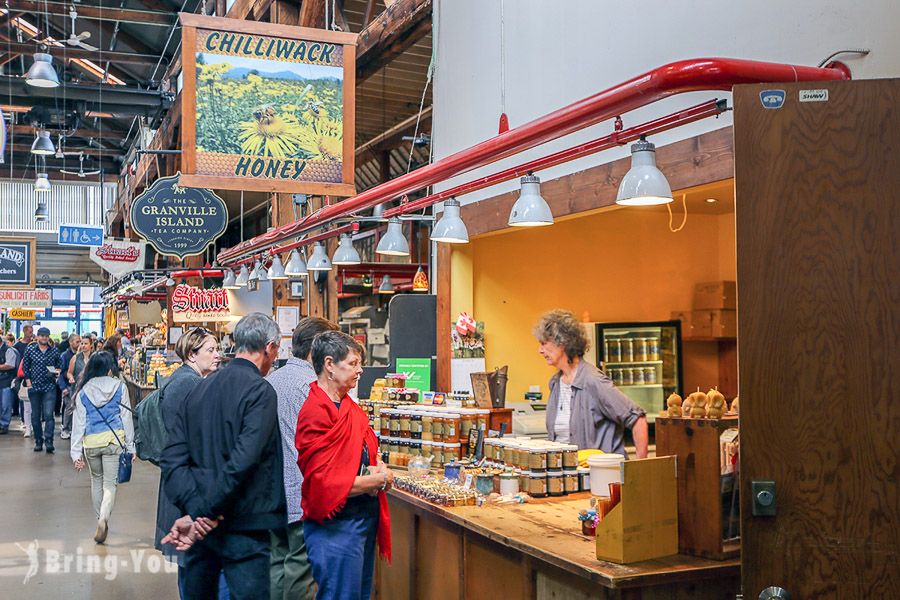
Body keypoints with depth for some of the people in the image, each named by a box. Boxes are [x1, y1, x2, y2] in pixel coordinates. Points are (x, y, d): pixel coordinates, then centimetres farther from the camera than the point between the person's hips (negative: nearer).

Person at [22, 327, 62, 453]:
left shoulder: (55, 350, 5)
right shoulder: (30, 349, 6)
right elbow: (25, 366, 9)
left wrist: (56, 374, -5)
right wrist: (28, 381, 1)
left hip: (49, 387, -1)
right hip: (34, 386, 1)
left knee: (48, 414, -12)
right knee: (35, 415, 7)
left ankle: (49, 441, -13)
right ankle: (38, 441, 18)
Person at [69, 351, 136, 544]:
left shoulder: (83, 391, 2)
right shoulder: (120, 387, -1)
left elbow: (78, 422, 3)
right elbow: (127, 418, 1)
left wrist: (76, 452, 6)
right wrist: (130, 446, 7)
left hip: (91, 442, 2)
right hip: (114, 440, -2)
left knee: (96, 480, 22)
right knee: (110, 483, 0)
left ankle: (100, 519, 28)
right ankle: (103, 518, -22)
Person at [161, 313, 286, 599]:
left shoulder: (199, 390, 7)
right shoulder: (260, 391, -13)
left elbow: (172, 458, 0)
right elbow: (243, 460, -23)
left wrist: (194, 508, -9)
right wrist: (205, 512, -16)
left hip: (200, 525, 7)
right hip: (242, 529, -7)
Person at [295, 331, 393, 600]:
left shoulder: (350, 407, 11)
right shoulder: (315, 413, -19)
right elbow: (322, 481, -23)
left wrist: (377, 467, 0)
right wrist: (377, 480, -14)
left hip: (365, 516, 10)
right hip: (336, 525, -10)